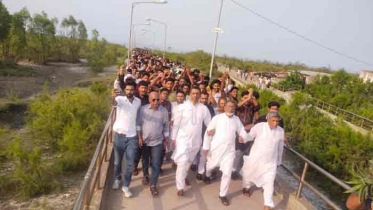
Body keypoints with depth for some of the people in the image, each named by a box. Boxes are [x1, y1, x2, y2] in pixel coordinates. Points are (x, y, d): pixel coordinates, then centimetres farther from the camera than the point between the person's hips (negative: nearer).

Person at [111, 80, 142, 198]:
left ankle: (126, 186, 18)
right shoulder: (120, 99, -8)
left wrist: (139, 132, 16)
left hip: (132, 137, 2)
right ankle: (117, 179, 40)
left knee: (130, 163, 3)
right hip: (119, 135, -1)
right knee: (117, 161, 16)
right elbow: (113, 103, -33)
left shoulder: (138, 102, 3)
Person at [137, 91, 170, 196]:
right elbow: (139, 124, -3)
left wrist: (166, 141, 2)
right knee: (145, 161, 20)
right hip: (145, 141, 1)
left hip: (158, 142, -1)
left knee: (156, 164, -2)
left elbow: (166, 127, 0)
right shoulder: (143, 109, -9)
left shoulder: (164, 111, -8)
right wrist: (139, 137, -7)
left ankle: (153, 185, 11)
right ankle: (145, 176, 45)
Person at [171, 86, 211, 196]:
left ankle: (184, 176, 46)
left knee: (189, 161, 19)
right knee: (182, 162, -9)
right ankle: (180, 187, 3)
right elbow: (176, 123, -4)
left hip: (196, 139, 3)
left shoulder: (204, 108, -1)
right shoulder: (183, 106, -7)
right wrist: (173, 138, -3)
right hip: (183, 138, -3)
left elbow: (209, 123, 5)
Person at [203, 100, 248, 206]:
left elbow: (242, 132, 13)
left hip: (229, 149, 2)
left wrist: (243, 136, -12)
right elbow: (208, 132, -5)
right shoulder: (217, 118, -7)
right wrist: (206, 147, -7)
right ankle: (207, 176, 58)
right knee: (211, 165, 20)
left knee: (227, 172, -2)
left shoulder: (237, 119, 4)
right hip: (216, 147, -1)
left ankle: (222, 195, 18)